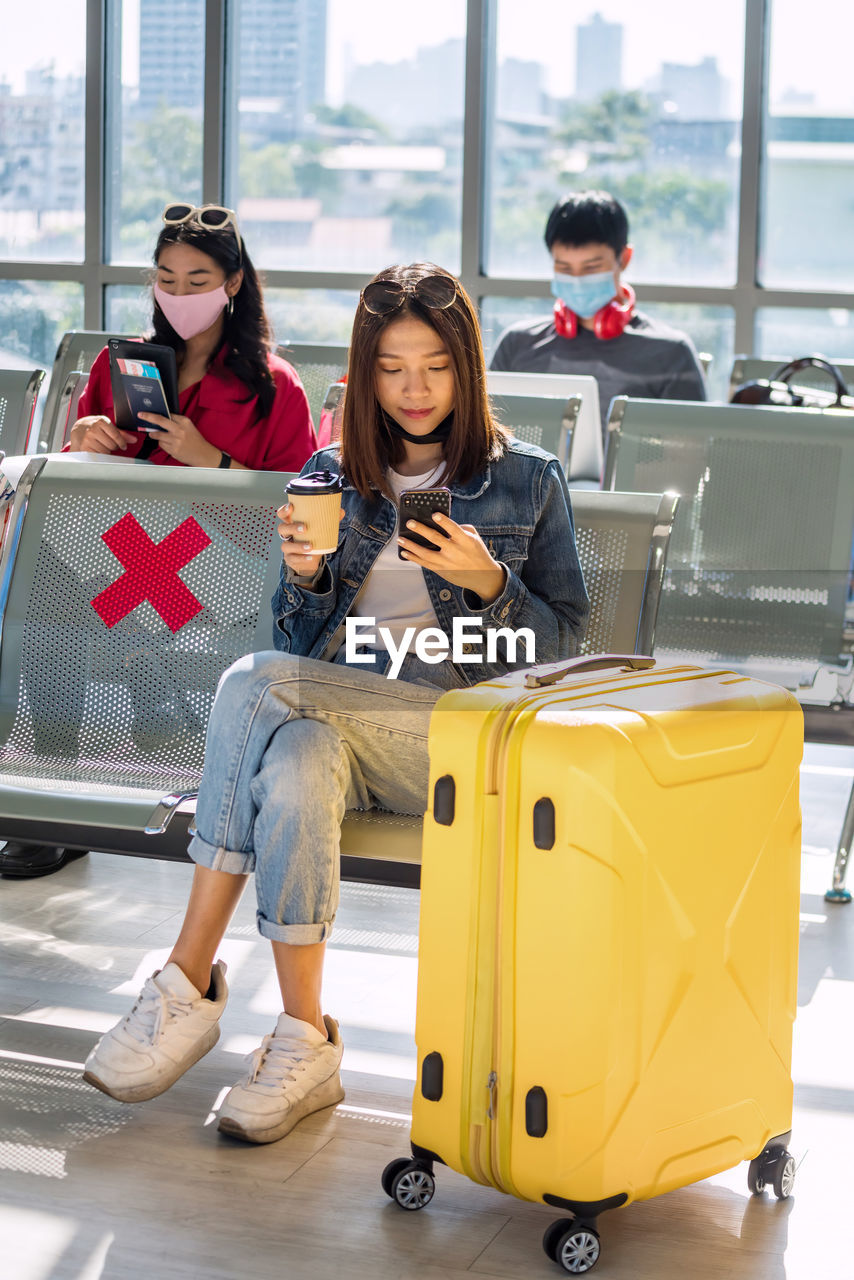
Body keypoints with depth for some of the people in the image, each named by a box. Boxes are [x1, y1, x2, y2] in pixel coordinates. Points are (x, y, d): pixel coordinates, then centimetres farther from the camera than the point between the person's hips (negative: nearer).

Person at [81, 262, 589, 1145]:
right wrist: (306, 576, -6)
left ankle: (190, 978, -23)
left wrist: (489, 583, -13)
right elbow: (299, 640, 15)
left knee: (255, 686, -29)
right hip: (332, 716, 3)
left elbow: (561, 642, 5)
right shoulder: (331, 475, 16)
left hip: (457, 735, -3)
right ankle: (302, 1041, -30)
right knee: (293, 765, -35)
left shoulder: (528, 482, 9)